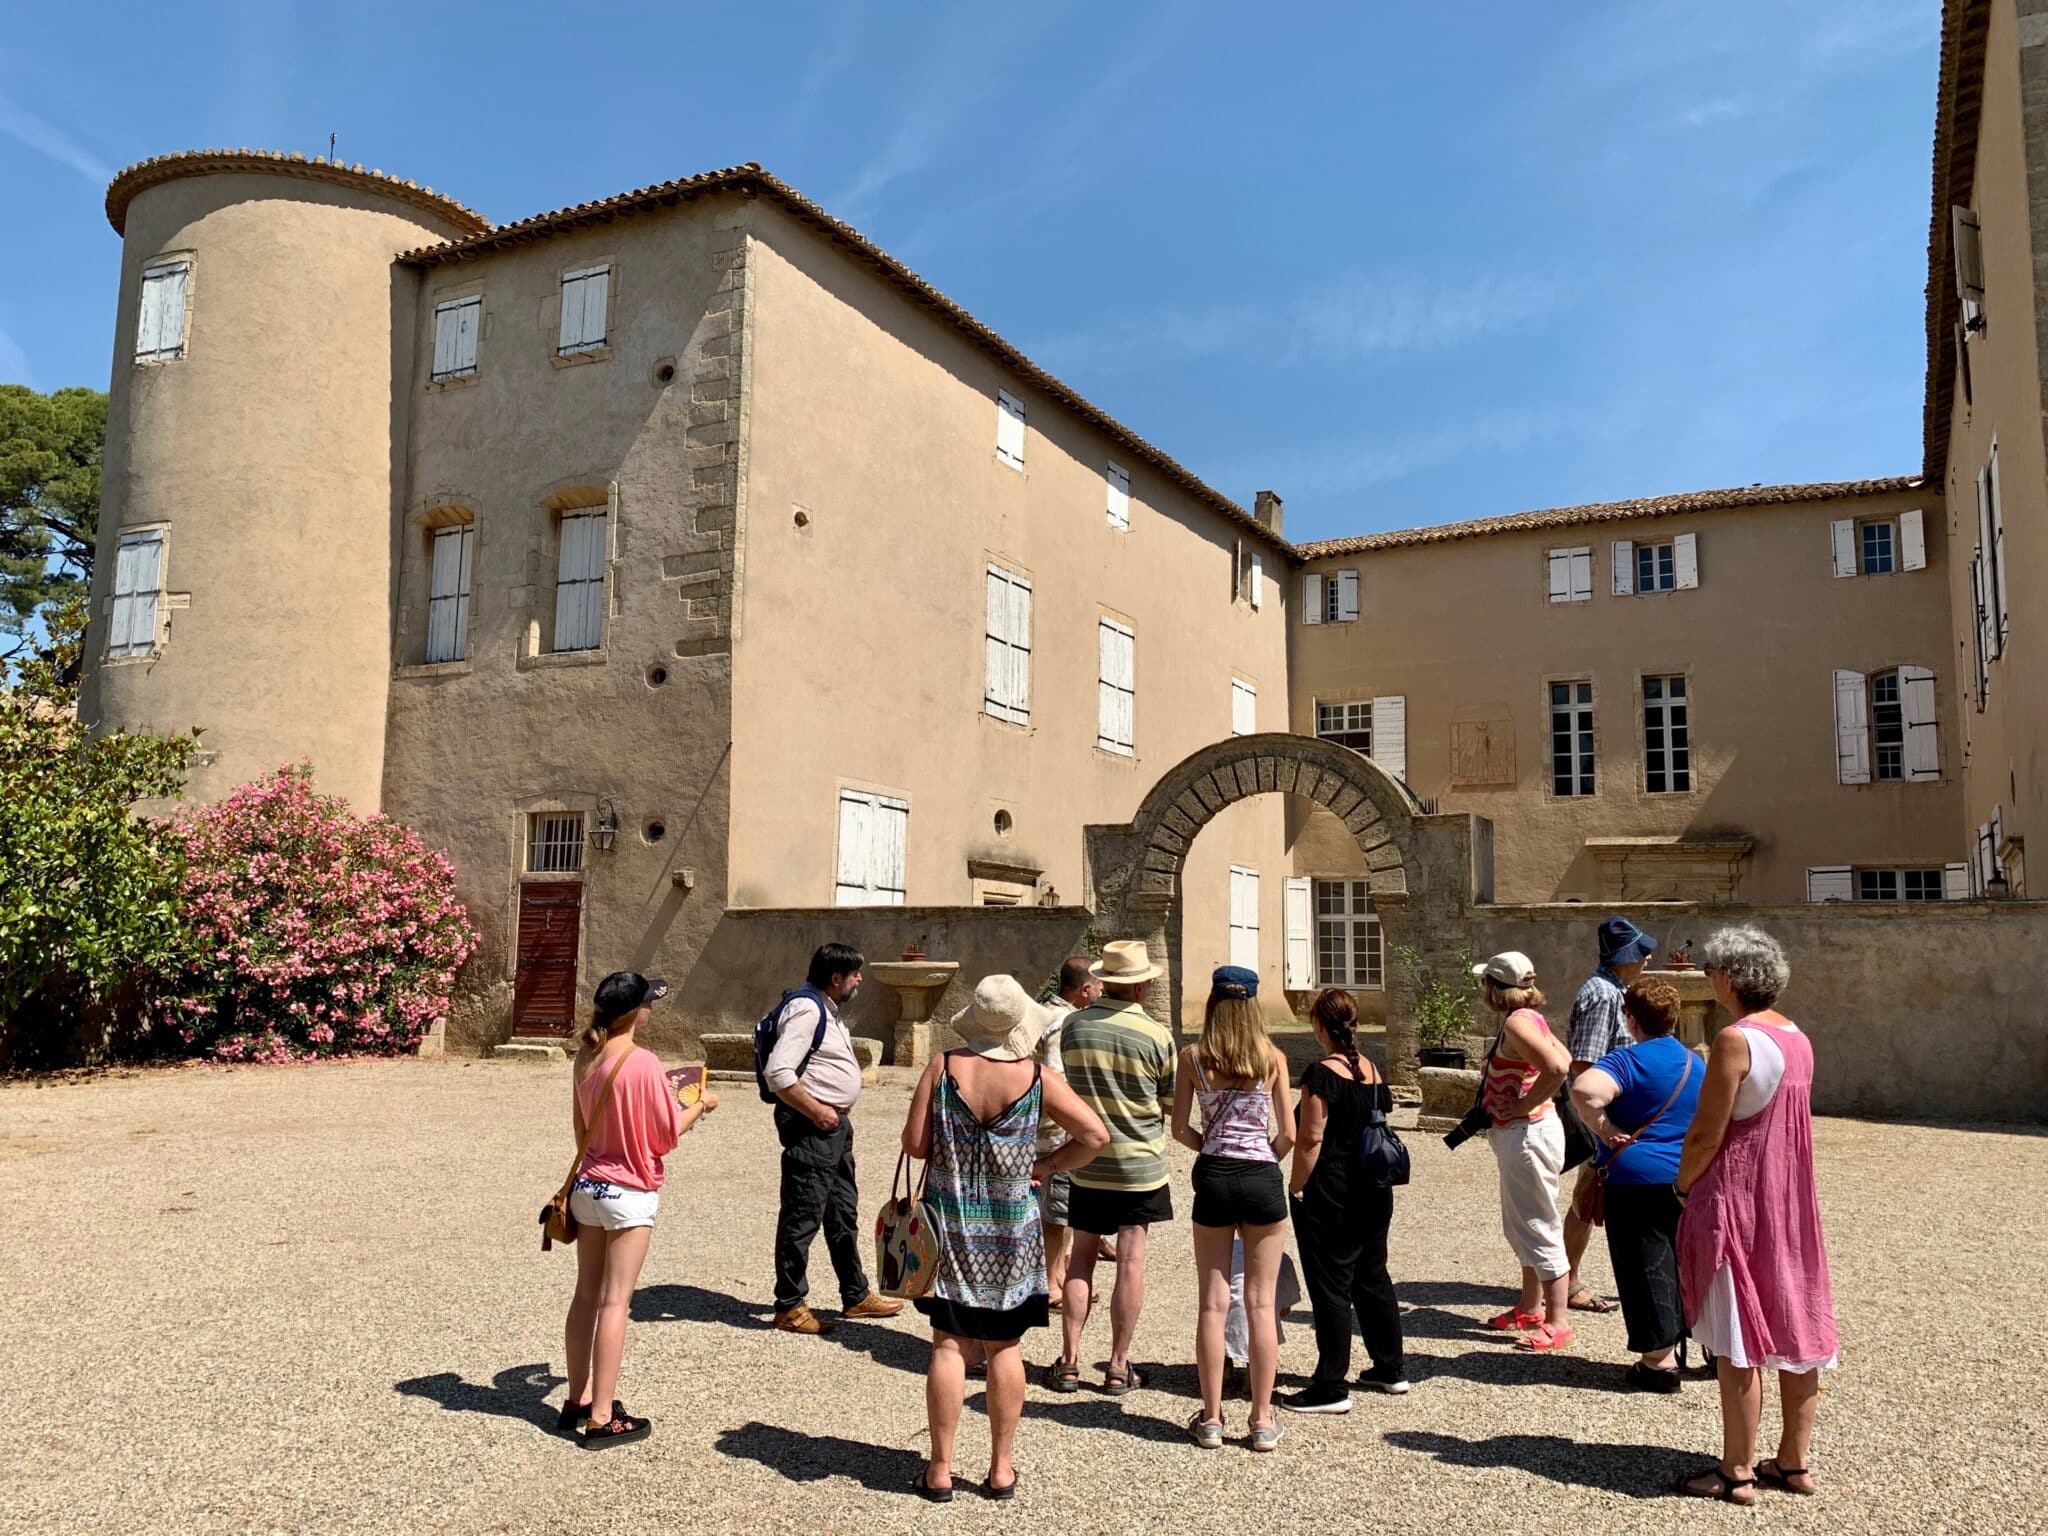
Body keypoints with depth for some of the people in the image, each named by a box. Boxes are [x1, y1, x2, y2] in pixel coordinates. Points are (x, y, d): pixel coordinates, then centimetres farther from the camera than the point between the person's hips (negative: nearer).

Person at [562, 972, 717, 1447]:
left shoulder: (587, 1057, 2)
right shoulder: (643, 1062, -19)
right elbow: (668, 1134, -12)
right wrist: (701, 1104, 4)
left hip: (588, 1186, 7)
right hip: (629, 1194, -7)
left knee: (586, 1295, 15)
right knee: (614, 1302, -1)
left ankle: (578, 1400, 27)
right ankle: (602, 1419, 5)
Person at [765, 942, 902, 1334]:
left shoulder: (830, 1008, 13)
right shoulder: (805, 1009, -19)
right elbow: (778, 1073, -27)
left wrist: (839, 1114, 17)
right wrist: (817, 1111, -21)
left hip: (835, 1123, 11)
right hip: (809, 1126, -11)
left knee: (843, 1213, 18)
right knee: (802, 1217, -1)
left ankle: (856, 1295, 30)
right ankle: (790, 1307, 10)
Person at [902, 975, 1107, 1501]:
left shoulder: (943, 1067, -8)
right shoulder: (1038, 1077, -9)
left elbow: (914, 1143, -6)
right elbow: (1096, 1135, -9)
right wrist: (1047, 1164, 3)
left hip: (950, 1223, 0)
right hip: (1010, 1230, 0)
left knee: (948, 1345, 7)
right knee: (1004, 1348, 10)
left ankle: (940, 1470, 14)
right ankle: (1001, 1469, 19)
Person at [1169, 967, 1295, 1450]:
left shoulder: (1193, 1057, -2)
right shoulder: (1272, 1058, -1)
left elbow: (1180, 1129, -2)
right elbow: (1289, 1134, 0)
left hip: (1214, 1178, 0)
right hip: (1263, 1179, 0)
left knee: (1213, 1303, 8)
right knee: (1260, 1304, 7)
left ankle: (1211, 1419, 14)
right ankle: (1262, 1421, 13)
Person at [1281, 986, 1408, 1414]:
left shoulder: (1323, 1075, -17)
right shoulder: (1374, 1073, 6)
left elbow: (1311, 1139, -19)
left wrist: (1296, 1188, -10)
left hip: (1329, 1197, -8)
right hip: (1374, 1193, 8)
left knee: (1330, 1286, -1)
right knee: (1372, 1276, 19)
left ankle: (1331, 1387, 5)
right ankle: (1390, 1368, 29)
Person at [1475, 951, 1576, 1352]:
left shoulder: (1516, 1022, -21)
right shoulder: (1529, 1018, 9)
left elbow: (1557, 1067, -34)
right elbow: (1564, 1059, 18)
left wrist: (1525, 1105, -22)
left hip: (1527, 1134, -11)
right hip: (1521, 1133, 11)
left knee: (1538, 1228, -3)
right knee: (1521, 1226, 20)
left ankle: (1556, 1323, 4)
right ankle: (1530, 1309, 32)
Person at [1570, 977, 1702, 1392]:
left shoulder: (1628, 1061, -14)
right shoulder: (1697, 1065, 10)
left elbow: (1586, 1091, -33)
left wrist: (1602, 1128, -19)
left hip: (1636, 1178, -7)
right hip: (1688, 1180, 7)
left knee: (1645, 1267, 1)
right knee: (1681, 1261, 20)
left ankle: (1660, 1362, 4)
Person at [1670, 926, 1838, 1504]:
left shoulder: (1735, 1040, -19)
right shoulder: (1798, 1039, 6)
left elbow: (1706, 1135, -19)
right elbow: (1789, 1125, 13)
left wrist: (1682, 1184, -2)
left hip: (1736, 1202, -8)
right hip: (1791, 1200, 8)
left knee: (1737, 1344, 1)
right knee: (1792, 1331, 14)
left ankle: (1737, 1473, 9)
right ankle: (1793, 1462, 24)